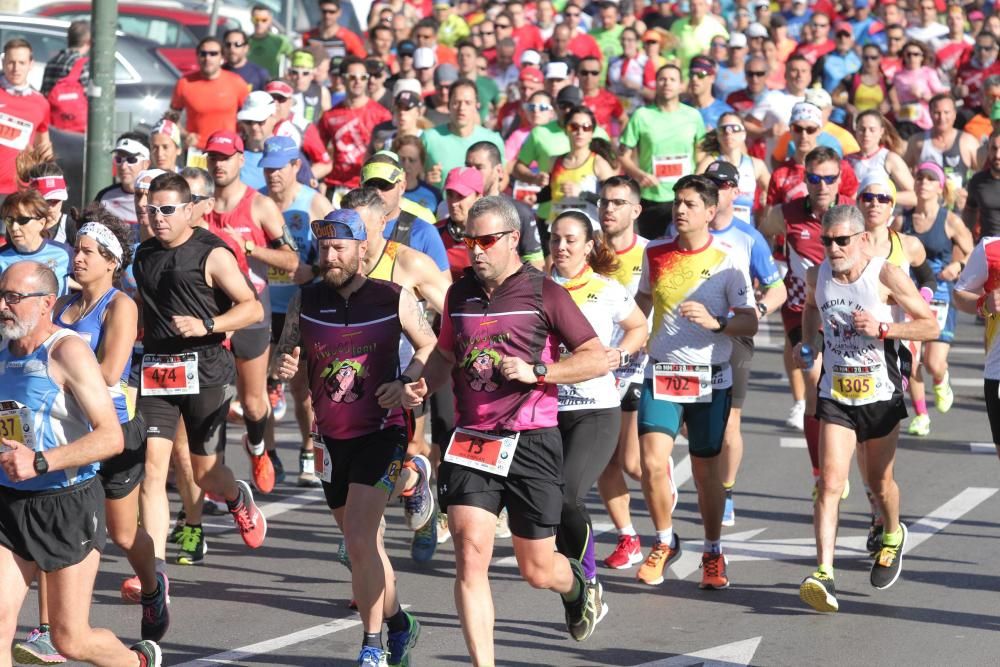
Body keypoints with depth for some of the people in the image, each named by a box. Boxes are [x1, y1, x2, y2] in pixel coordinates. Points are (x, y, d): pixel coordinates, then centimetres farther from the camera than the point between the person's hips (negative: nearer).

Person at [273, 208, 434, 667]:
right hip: (332, 436, 5)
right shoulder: (305, 302, 1)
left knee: (359, 540, -16)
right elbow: (285, 354, 10)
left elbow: (429, 346, 6)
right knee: (363, 543, 16)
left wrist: (405, 380, -12)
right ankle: (399, 623, 36)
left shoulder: (394, 299, -7)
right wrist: (285, 366, -14)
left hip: (381, 432, -4)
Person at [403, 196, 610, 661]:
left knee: (537, 570, 7)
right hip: (470, 443, 3)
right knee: (470, 557, -13)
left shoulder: (544, 294, -3)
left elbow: (597, 359, -3)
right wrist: (422, 386, 7)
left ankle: (577, 586, 44)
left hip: (531, 443, -3)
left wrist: (536, 370, -15)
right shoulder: (460, 294, 10)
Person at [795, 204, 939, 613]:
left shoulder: (887, 276, -13)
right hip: (835, 396, 2)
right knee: (830, 484, -13)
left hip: (881, 396, -2)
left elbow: (930, 326, -9)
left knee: (879, 483, 14)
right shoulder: (817, 276, 0)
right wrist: (807, 342, 7)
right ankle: (824, 575, -20)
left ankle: (893, 537, 47)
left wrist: (882, 328, -22)